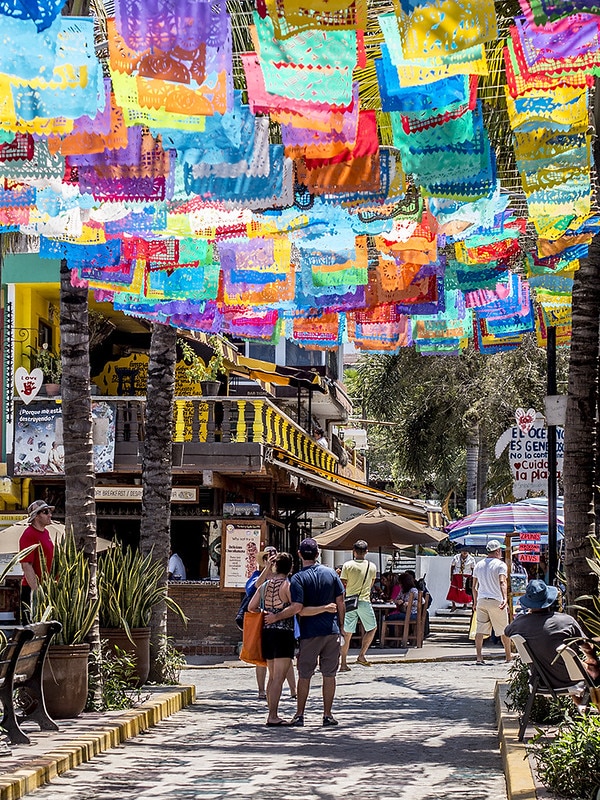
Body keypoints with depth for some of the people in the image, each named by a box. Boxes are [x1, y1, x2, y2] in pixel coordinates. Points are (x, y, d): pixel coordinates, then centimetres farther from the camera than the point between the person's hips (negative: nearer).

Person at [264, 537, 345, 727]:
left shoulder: (298, 578, -10)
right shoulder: (331, 573, 3)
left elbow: (297, 608, -19)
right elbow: (340, 602, 5)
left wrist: (275, 617, -9)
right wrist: (340, 625, 15)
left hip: (310, 633, -3)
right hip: (331, 631, 3)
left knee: (304, 675, 6)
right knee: (329, 674, 8)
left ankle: (299, 715, 8)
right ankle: (328, 715, 9)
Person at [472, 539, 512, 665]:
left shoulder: (479, 565, 12)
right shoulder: (500, 565, -5)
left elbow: (474, 586, 15)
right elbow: (502, 582, -21)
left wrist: (475, 602, 24)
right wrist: (505, 599, -32)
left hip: (481, 601, 4)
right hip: (496, 601, -4)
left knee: (480, 630, -1)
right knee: (504, 630, 10)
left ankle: (479, 657, -11)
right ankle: (508, 657, 21)